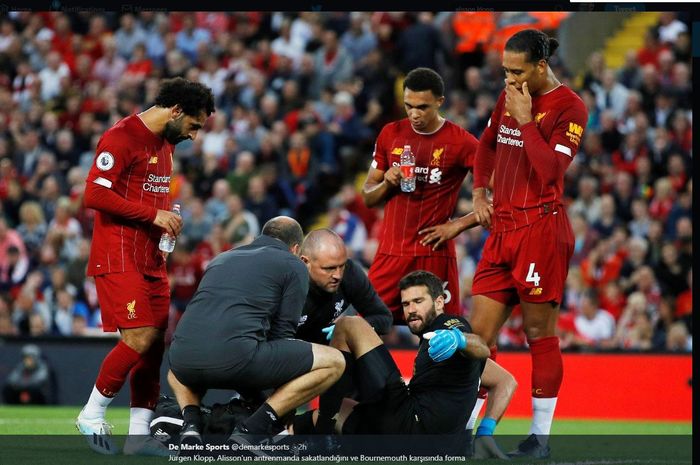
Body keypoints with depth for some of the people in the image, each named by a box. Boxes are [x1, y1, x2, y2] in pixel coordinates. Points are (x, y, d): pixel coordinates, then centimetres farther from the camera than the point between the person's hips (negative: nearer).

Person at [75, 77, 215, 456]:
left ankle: (139, 436, 8)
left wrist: (167, 222, 9)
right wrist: (153, 215, -17)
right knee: (139, 339, -16)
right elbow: (94, 195, -18)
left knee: (157, 342, 3)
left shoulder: (165, 145, 19)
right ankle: (91, 415, 1)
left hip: (151, 260, 9)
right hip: (118, 257, -9)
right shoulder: (122, 138, -11)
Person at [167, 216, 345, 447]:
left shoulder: (222, 258, 34)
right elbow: (282, 332, 13)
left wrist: (252, 396, 46)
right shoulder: (294, 266, 17)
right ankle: (250, 430, -2)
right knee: (334, 362, 8)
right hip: (234, 357, -6)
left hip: (183, 357, 6)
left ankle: (190, 424, 9)